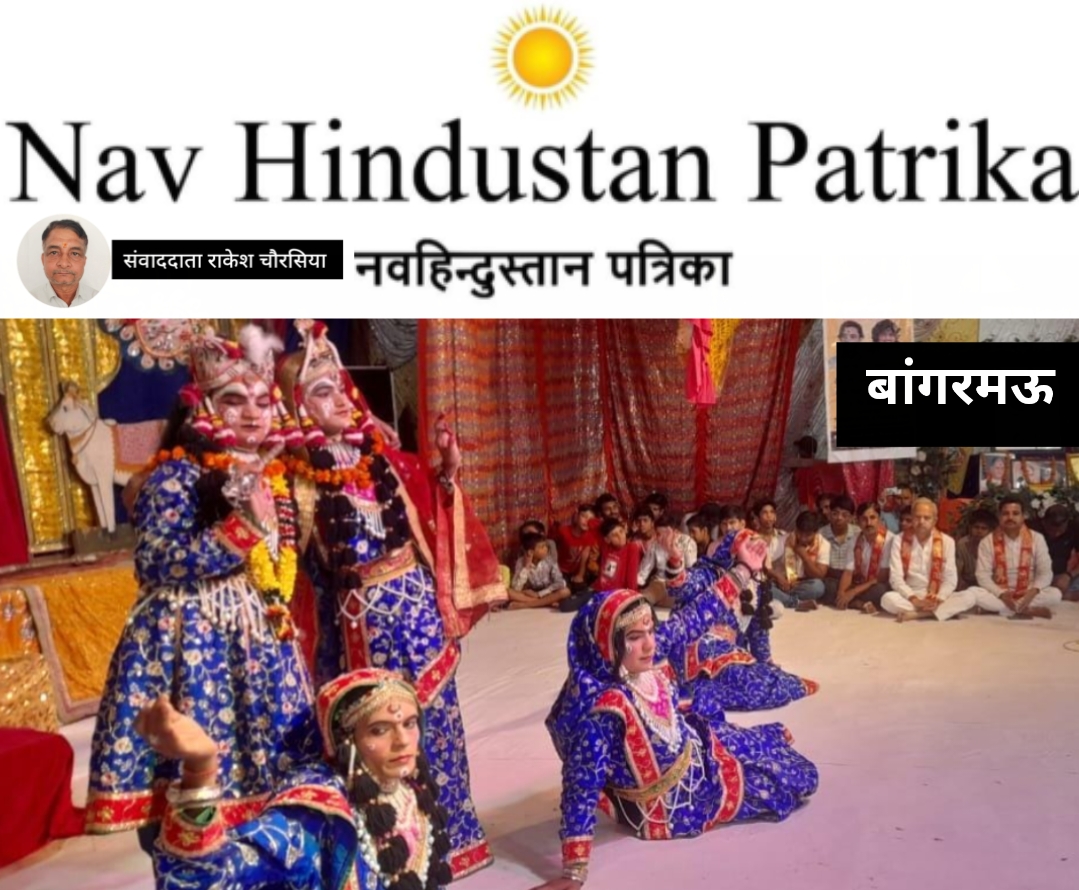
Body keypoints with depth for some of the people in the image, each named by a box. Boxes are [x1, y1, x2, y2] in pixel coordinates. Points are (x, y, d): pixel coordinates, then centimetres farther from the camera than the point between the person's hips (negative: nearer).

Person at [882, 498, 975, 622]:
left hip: (937, 598, 2)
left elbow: (950, 579, -2)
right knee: (888, 598, -33)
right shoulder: (900, 541, -1)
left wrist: (938, 600, -21)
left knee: (968, 597, -26)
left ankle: (916, 614, -29)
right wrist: (914, 600, -23)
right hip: (909, 598, -2)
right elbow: (896, 578, -7)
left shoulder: (947, 541, 1)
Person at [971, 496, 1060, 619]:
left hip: (1027, 595, 1)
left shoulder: (1037, 539, 0)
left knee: (1055, 594, -27)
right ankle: (1029, 611, -25)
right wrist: (1001, 594, -26)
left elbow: (1045, 572, -4)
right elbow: (983, 575, -8)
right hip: (998, 596, -1)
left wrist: (1033, 591, -24)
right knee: (973, 593, -30)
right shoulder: (988, 541, -3)